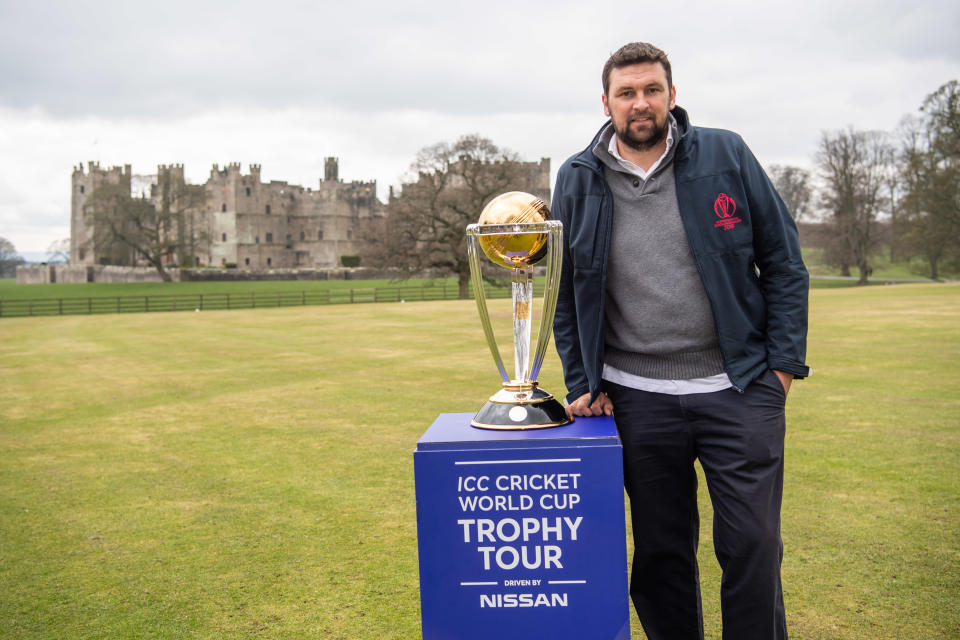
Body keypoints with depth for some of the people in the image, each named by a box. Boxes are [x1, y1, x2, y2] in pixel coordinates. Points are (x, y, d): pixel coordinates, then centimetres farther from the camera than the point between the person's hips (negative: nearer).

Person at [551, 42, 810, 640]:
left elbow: (783, 261, 4)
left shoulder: (726, 155, 1)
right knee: (660, 551, 12)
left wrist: (784, 361, -2)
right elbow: (564, 292, 10)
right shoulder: (578, 181, 4)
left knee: (753, 545, 3)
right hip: (639, 399, 1)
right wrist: (582, 383, 4)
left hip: (740, 389, -1)